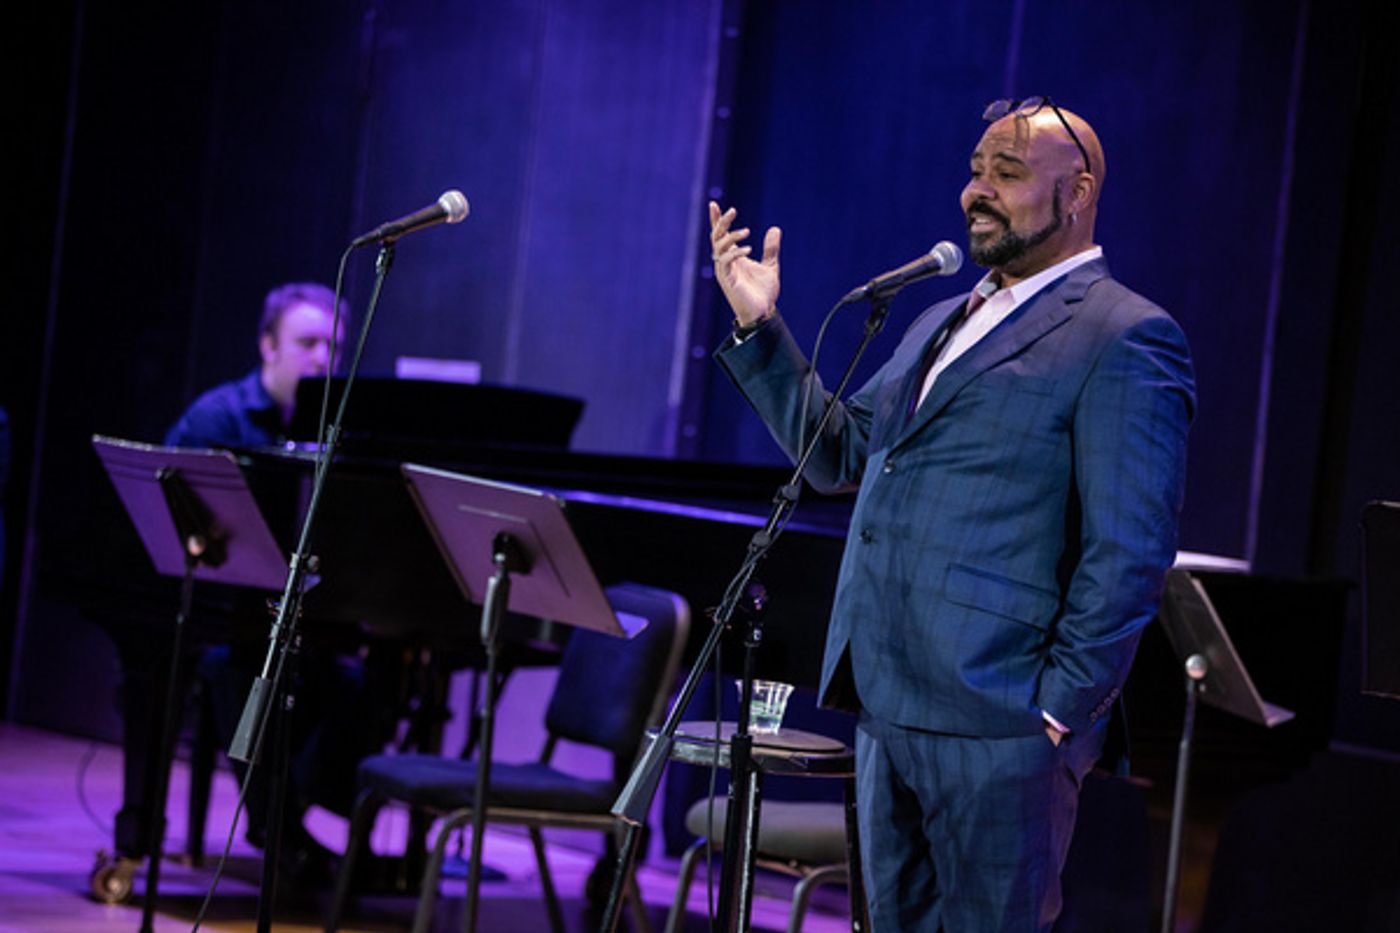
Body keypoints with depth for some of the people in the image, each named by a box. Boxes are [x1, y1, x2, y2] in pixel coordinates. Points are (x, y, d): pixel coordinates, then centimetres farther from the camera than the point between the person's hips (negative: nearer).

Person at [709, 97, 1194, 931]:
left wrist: (1059, 712, -16)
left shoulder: (1126, 340, -8)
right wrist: (760, 327, 11)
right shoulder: (943, 323, 20)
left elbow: (1129, 557, -14)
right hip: (891, 706, 9)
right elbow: (840, 452, 20)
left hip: (995, 721, -9)